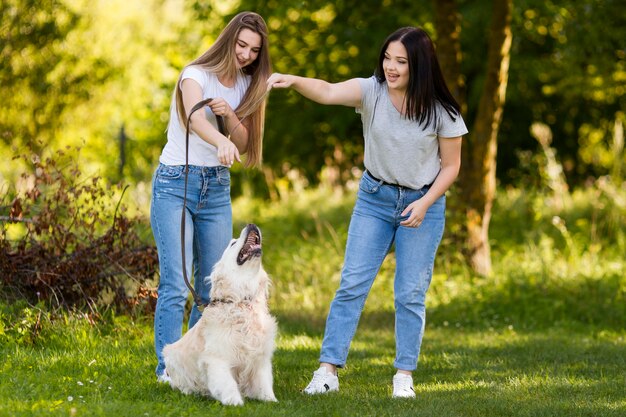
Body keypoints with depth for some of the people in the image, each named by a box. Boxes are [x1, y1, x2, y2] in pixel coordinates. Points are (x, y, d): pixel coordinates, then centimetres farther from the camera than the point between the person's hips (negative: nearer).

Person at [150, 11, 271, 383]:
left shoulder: (248, 85, 7)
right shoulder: (197, 74, -10)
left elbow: (243, 143, 5)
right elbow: (194, 117, -31)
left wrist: (230, 115, -16)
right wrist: (221, 142, -52)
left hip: (217, 187, 6)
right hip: (176, 183, -6)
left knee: (216, 286, 2)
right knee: (176, 285, -13)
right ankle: (169, 369, -11)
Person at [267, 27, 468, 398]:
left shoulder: (441, 110, -13)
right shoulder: (371, 91, -14)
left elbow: (451, 165, -4)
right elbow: (329, 93, -33)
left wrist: (425, 204, -17)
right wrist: (293, 81, -53)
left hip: (423, 203, -1)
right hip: (374, 198, 1)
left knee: (410, 294, 1)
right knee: (352, 285, -3)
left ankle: (405, 376, 12)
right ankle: (328, 371, -1)